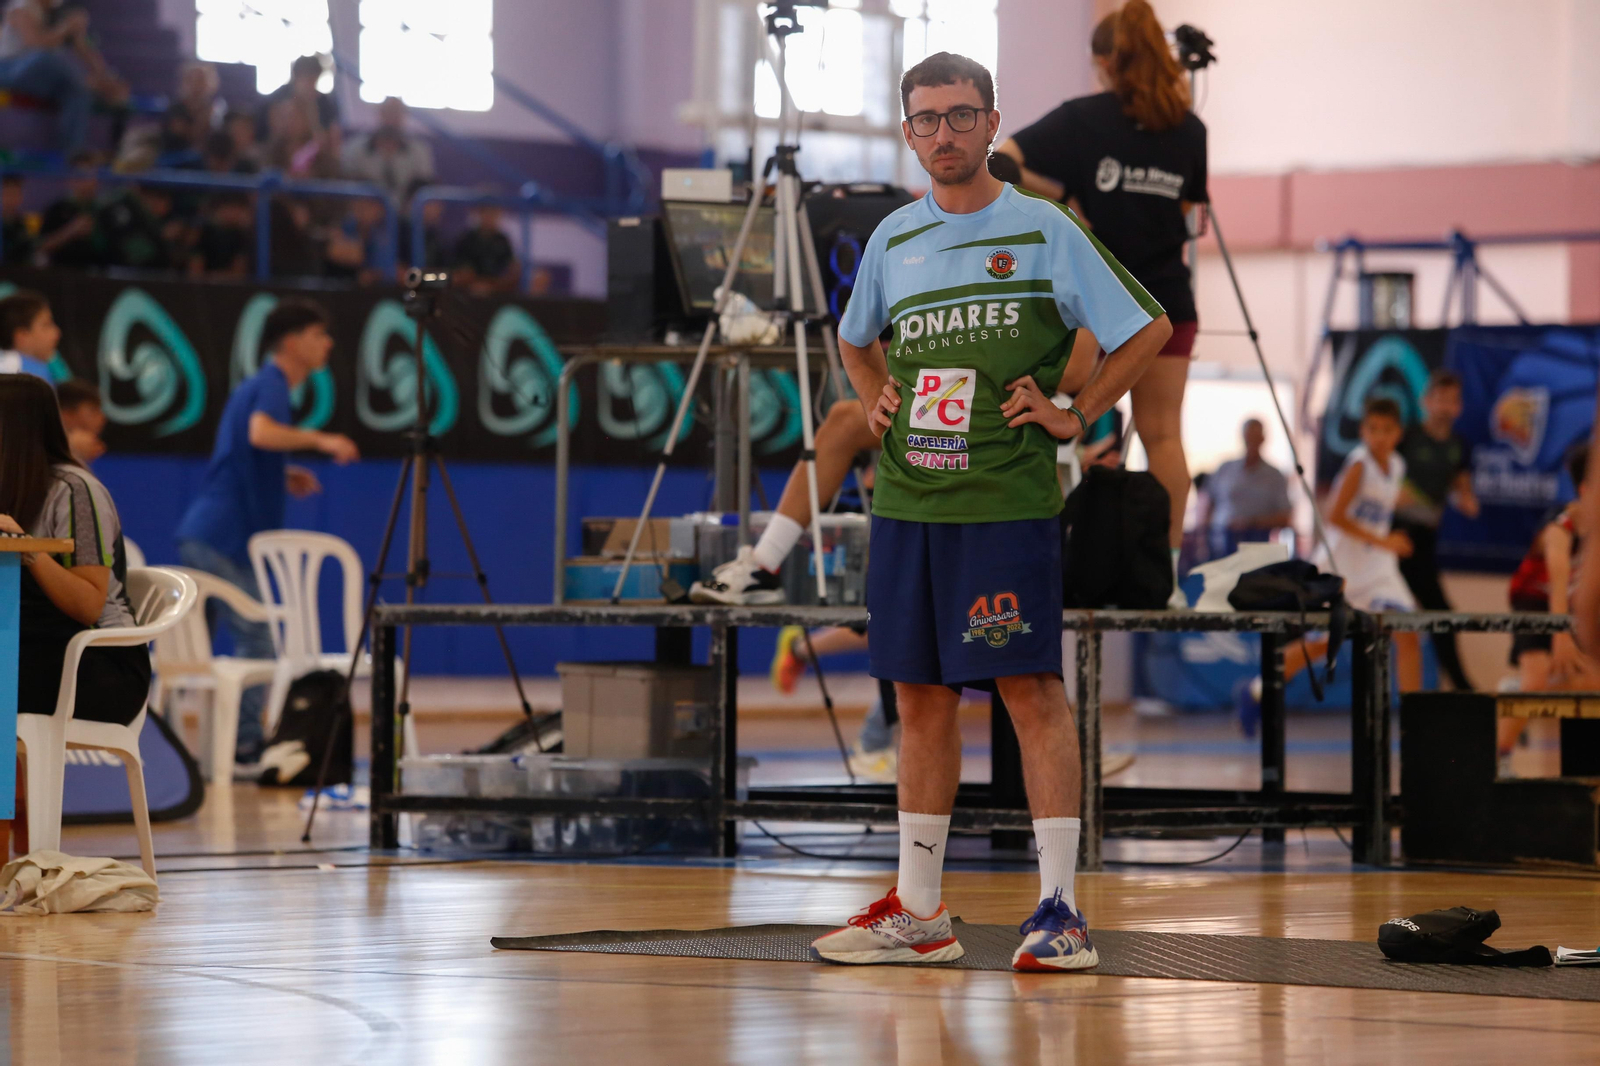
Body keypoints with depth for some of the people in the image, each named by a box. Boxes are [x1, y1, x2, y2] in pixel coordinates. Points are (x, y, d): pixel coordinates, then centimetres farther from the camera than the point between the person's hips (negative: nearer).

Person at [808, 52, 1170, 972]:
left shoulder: (1045, 230, -2)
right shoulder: (894, 239, 13)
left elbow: (1149, 328, 1)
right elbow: (855, 339, 31)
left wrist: (1076, 417, -5)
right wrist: (877, 401, 13)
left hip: (1009, 501, -5)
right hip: (907, 501, 5)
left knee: (1032, 689, -9)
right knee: (921, 696, 9)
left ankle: (1061, 910, -9)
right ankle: (919, 912, 15)